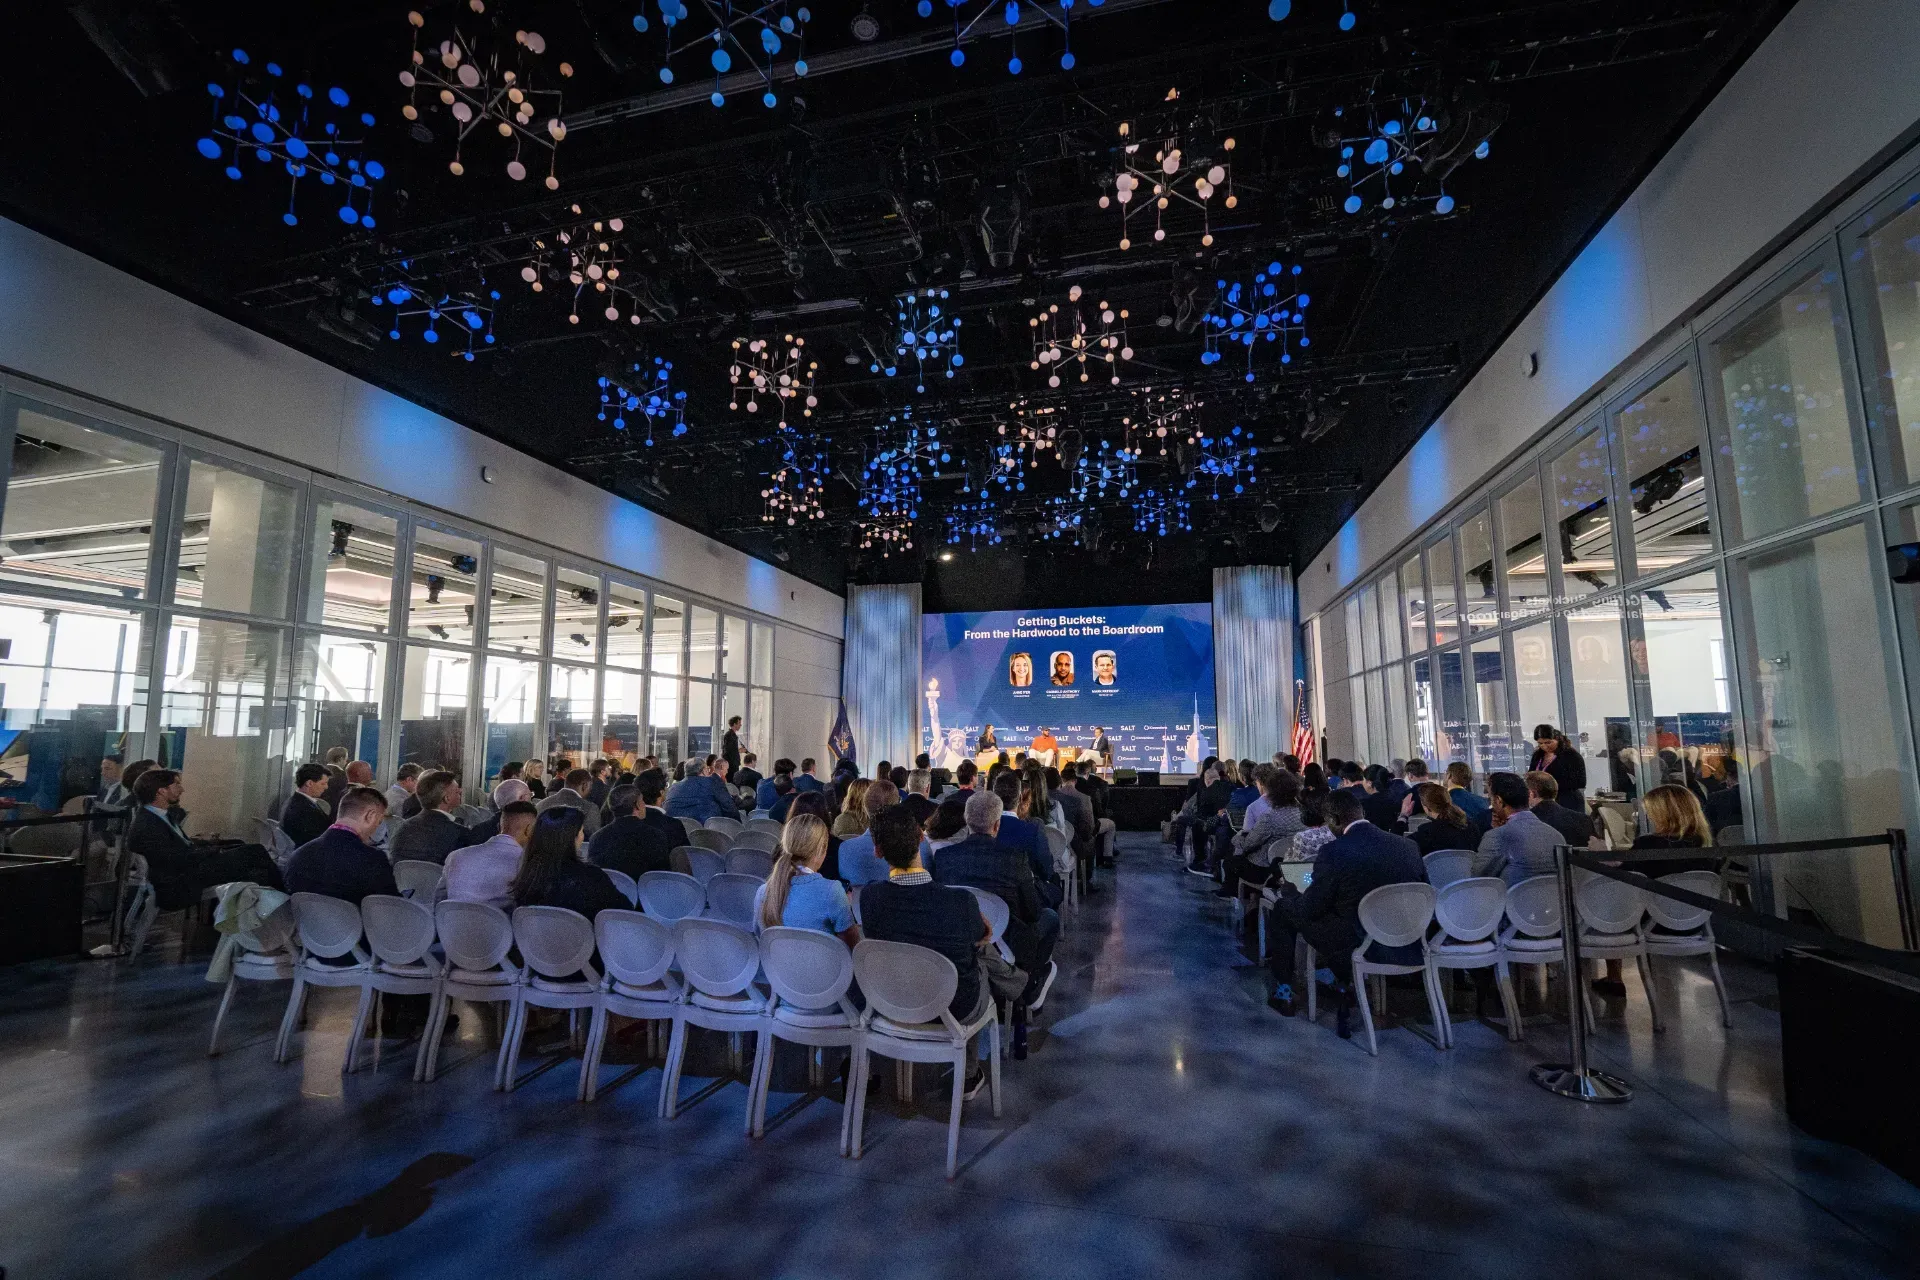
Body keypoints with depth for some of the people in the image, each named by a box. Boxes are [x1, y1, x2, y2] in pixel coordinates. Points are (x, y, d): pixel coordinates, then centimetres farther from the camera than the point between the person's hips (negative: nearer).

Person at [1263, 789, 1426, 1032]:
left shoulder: (1334, 852, -20)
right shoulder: (1408, 845, -3)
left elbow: (1309, 909, -12)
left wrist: (1288, 890, 10)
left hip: (1357, 949, -6)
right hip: (1409, 948, 6)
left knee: (1282, 909, 12)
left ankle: (1283, 992, 23)